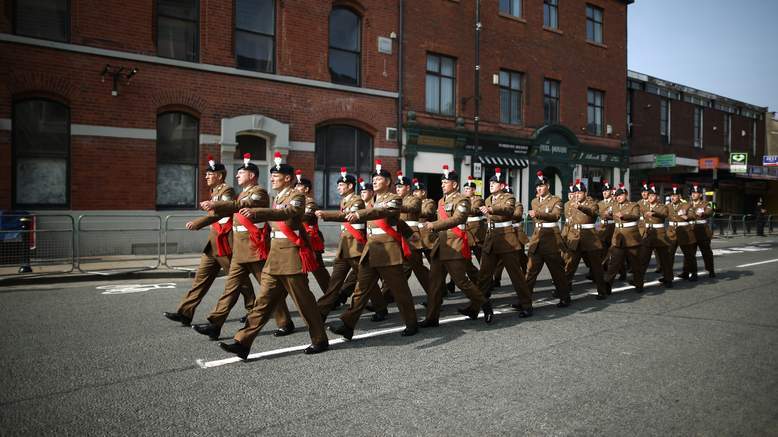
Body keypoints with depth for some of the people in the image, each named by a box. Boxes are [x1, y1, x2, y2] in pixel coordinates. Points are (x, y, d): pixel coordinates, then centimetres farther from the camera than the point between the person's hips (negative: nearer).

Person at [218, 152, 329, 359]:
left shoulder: (296, 196, -8)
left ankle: (320, 340, 15)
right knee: (264, 300, 5)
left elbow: (288, 213, -29)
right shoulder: (277, 198, 18)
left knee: (303, 300, 0)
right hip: (274, 256, 8)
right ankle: (243, 343, 4)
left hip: (292, 254, -8)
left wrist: (256, 212, -40)